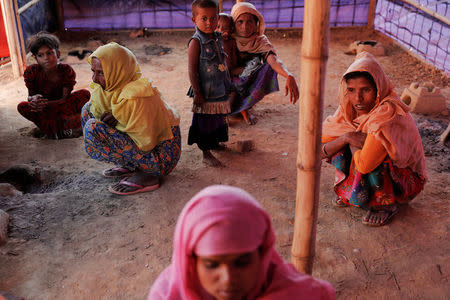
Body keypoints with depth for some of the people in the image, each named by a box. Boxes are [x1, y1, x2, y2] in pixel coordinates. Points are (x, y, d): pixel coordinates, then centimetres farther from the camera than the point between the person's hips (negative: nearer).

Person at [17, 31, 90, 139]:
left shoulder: (67, 70, -19)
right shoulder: (31, 71, -16)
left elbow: (65, 99, -19)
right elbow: (30, 96, -10)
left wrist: (46, 104, -37)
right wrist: (33, 99, -36)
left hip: (62, 107, -1)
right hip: (44, 111, 1)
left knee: (85, 94, -23)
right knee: (22, 106, -29)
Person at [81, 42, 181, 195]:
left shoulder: (136, 96, -29)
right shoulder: (109, 84, -2)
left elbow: (145, 143, -26)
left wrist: (114, 122, -14)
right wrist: (112, 117, -13)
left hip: (161, 156, -10)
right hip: (140, 140, 10)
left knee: (93, 128, -23)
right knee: (88, 109, 9)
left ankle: (145, 176, -12)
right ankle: (129, 166, 8)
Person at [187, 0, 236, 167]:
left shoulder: (218, 39, 7)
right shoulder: (196, 42, -15)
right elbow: (191, 69, -16)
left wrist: (229, 86, 18)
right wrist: (197, 93, -18)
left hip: (221, 92, 8)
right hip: (206, 94, -7)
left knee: (218, 121, 21)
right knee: (205, 124, 2)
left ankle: (214, 143, 42)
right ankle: (206, 154, 14)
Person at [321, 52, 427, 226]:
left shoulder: (388, 112, -32)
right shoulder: (350, 110, -9)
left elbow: (364, 164, -40)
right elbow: (321, 150, -9)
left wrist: (352, 142, -19)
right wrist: (346, 137, -27)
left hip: (407, 181, -6)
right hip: (378, 175, 7)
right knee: (338, 140, -11)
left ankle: (387, 204, -9)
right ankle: (350, 194, 6)